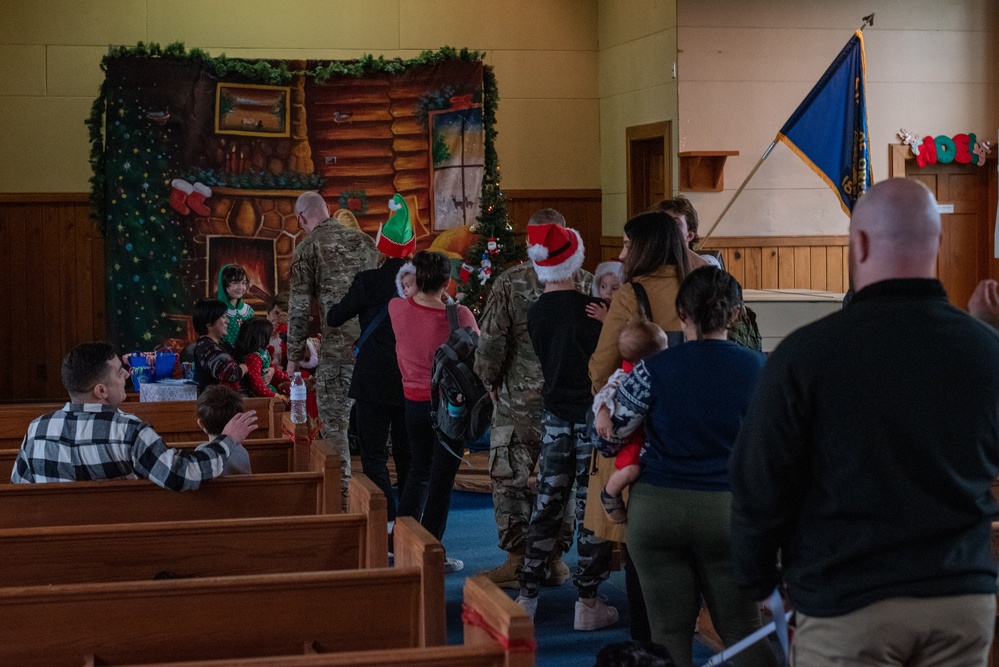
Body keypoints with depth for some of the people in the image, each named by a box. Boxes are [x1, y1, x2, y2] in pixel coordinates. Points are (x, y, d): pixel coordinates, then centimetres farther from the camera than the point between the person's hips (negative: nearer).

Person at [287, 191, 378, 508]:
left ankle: (342, 495, -2)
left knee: (334, 421, 1)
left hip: (339, 342, -5)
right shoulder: (362, 239, 15)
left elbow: (299, 306, -3)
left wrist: (294, 356, 3)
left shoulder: (308, 247, -1)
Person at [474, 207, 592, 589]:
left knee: (509, 478, 6)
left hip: (520, 398, -3)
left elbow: (491, 341, -9)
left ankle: (517, 560, 6)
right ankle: (556, 558, 17)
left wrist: (491, 382, 7)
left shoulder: (510, 283, -10)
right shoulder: (585, 283, -3)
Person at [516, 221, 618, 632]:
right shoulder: (591, 309, -16)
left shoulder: (536, 313, 2)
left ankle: (527, 596, 16)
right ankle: (588, 604, 7)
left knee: (547, 505, 12)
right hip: (592, 414, -5)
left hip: (556, 417, 5)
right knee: (592, 508, 2)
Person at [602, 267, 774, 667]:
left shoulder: (654, 369, -8)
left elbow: (612, 430, 1)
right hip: (729, 511, 1)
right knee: (743, 629, 10)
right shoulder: (757, 368, -4)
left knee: (670, 631, 7)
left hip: (656, 509, -1)